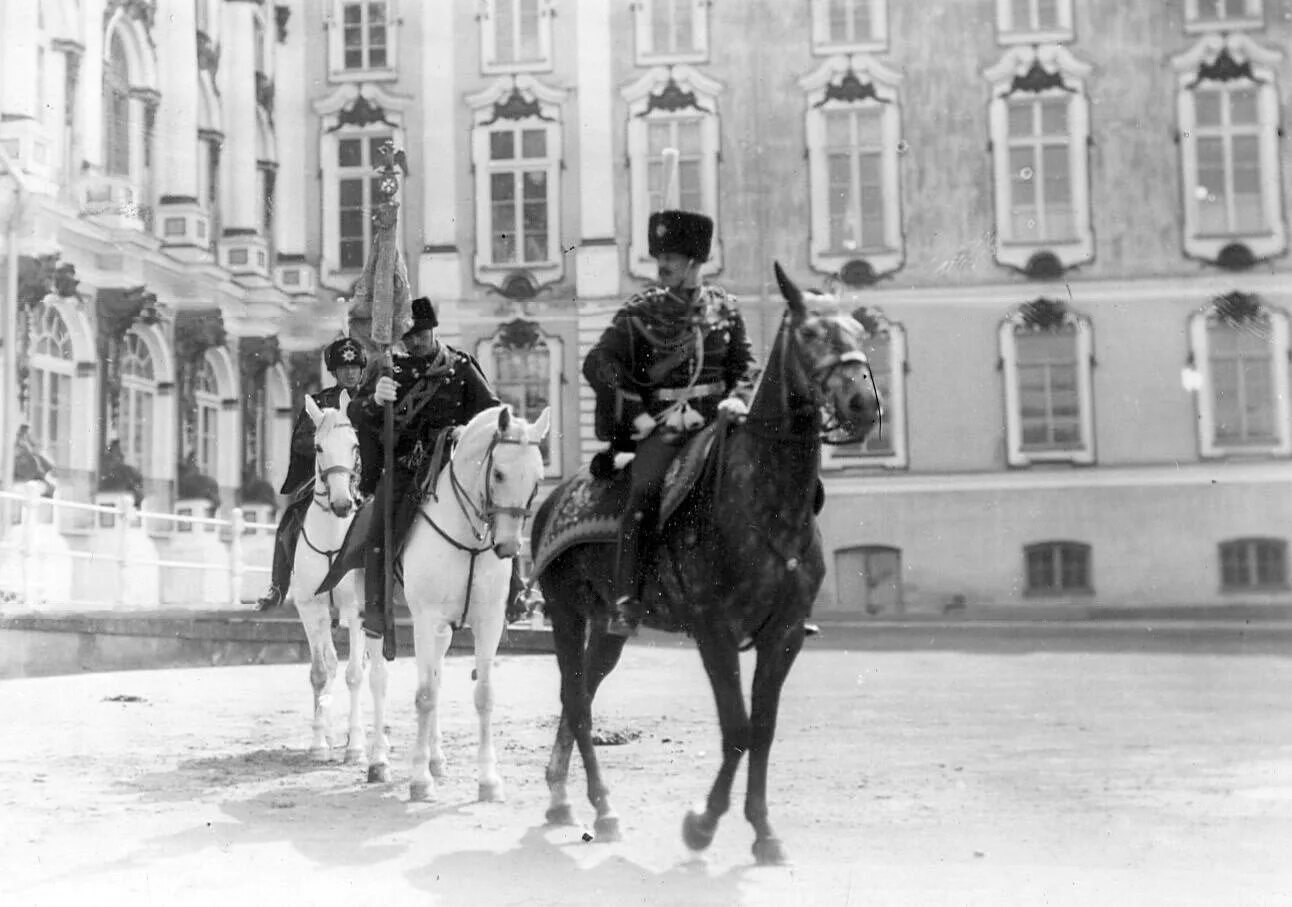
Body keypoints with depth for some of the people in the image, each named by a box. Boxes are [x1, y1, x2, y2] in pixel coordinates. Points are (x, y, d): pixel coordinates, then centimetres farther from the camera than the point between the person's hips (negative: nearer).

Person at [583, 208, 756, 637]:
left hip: (716, 418, 4)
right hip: (660, 423, -3)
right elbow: (598, 363, -4)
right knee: (645, 491, -30)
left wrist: (737, 398, 0)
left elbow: (744, 362, 20)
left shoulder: (723, 307, 11)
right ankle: (626, 600, -28)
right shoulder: (640, 312, 2)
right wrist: (637, 415, -11)